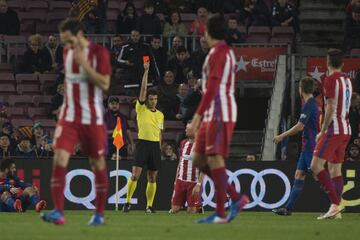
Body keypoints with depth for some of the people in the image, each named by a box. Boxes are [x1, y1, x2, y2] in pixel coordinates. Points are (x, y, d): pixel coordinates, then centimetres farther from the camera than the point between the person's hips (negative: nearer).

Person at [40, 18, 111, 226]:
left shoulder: (99, 53, -9)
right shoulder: (67, 52, 7)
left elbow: (104, 84, -19)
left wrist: (83, 62, -23)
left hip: (93, 119, -3)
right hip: (69, 117, 4)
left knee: (98, 164, 7)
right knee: (60, 159, -14)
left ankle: (99, 214, 18)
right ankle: (58, 212, -19)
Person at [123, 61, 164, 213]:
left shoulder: (160, 115, 14)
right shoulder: (141, 109, 2)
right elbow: (143, 89, -6)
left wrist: (159, 149, 14)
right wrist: (146, 71, -11)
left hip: (155, 145, 4)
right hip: (143, 143, -4)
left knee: (152, 178, 5)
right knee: (135, 174, -12)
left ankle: (149, 205, 9)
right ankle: (128, 202, -5)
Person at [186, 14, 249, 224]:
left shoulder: (218, 53, -11)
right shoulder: (226, 52, 20)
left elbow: (212, 88, -19)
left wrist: (197, 118, -21)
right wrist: (201, 119, 26)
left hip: (219, 115, -10)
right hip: (213, 116, 10)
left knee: (215, 160, -10)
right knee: (199, 160, 10)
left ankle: (220, 214, -9)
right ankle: (236, 198, 11)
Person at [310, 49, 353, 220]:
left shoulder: (331, 79, -10)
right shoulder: (347, 80, 16)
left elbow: (331, 107, -17)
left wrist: (323, 131, -14)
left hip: (333, 129, -9)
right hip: (346, 130, 9)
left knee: (316, 166, -12)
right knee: (335, 168, 10)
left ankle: (335, 203, -22)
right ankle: (335, 208, 5)